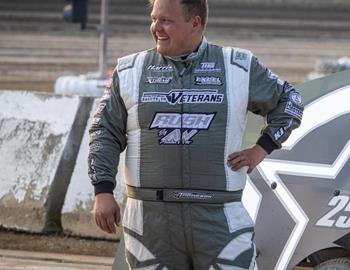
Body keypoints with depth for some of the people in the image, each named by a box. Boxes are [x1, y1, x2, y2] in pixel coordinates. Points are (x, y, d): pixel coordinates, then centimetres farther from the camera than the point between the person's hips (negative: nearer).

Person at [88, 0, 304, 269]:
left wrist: (262, 148, 6)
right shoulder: (131, 72, 8)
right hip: (150, 221, 1)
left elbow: (288, 100, 18)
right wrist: (103, 191, 0)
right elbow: (105, 132, 10)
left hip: (219, 220, -1)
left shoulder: (238, 68, 6)